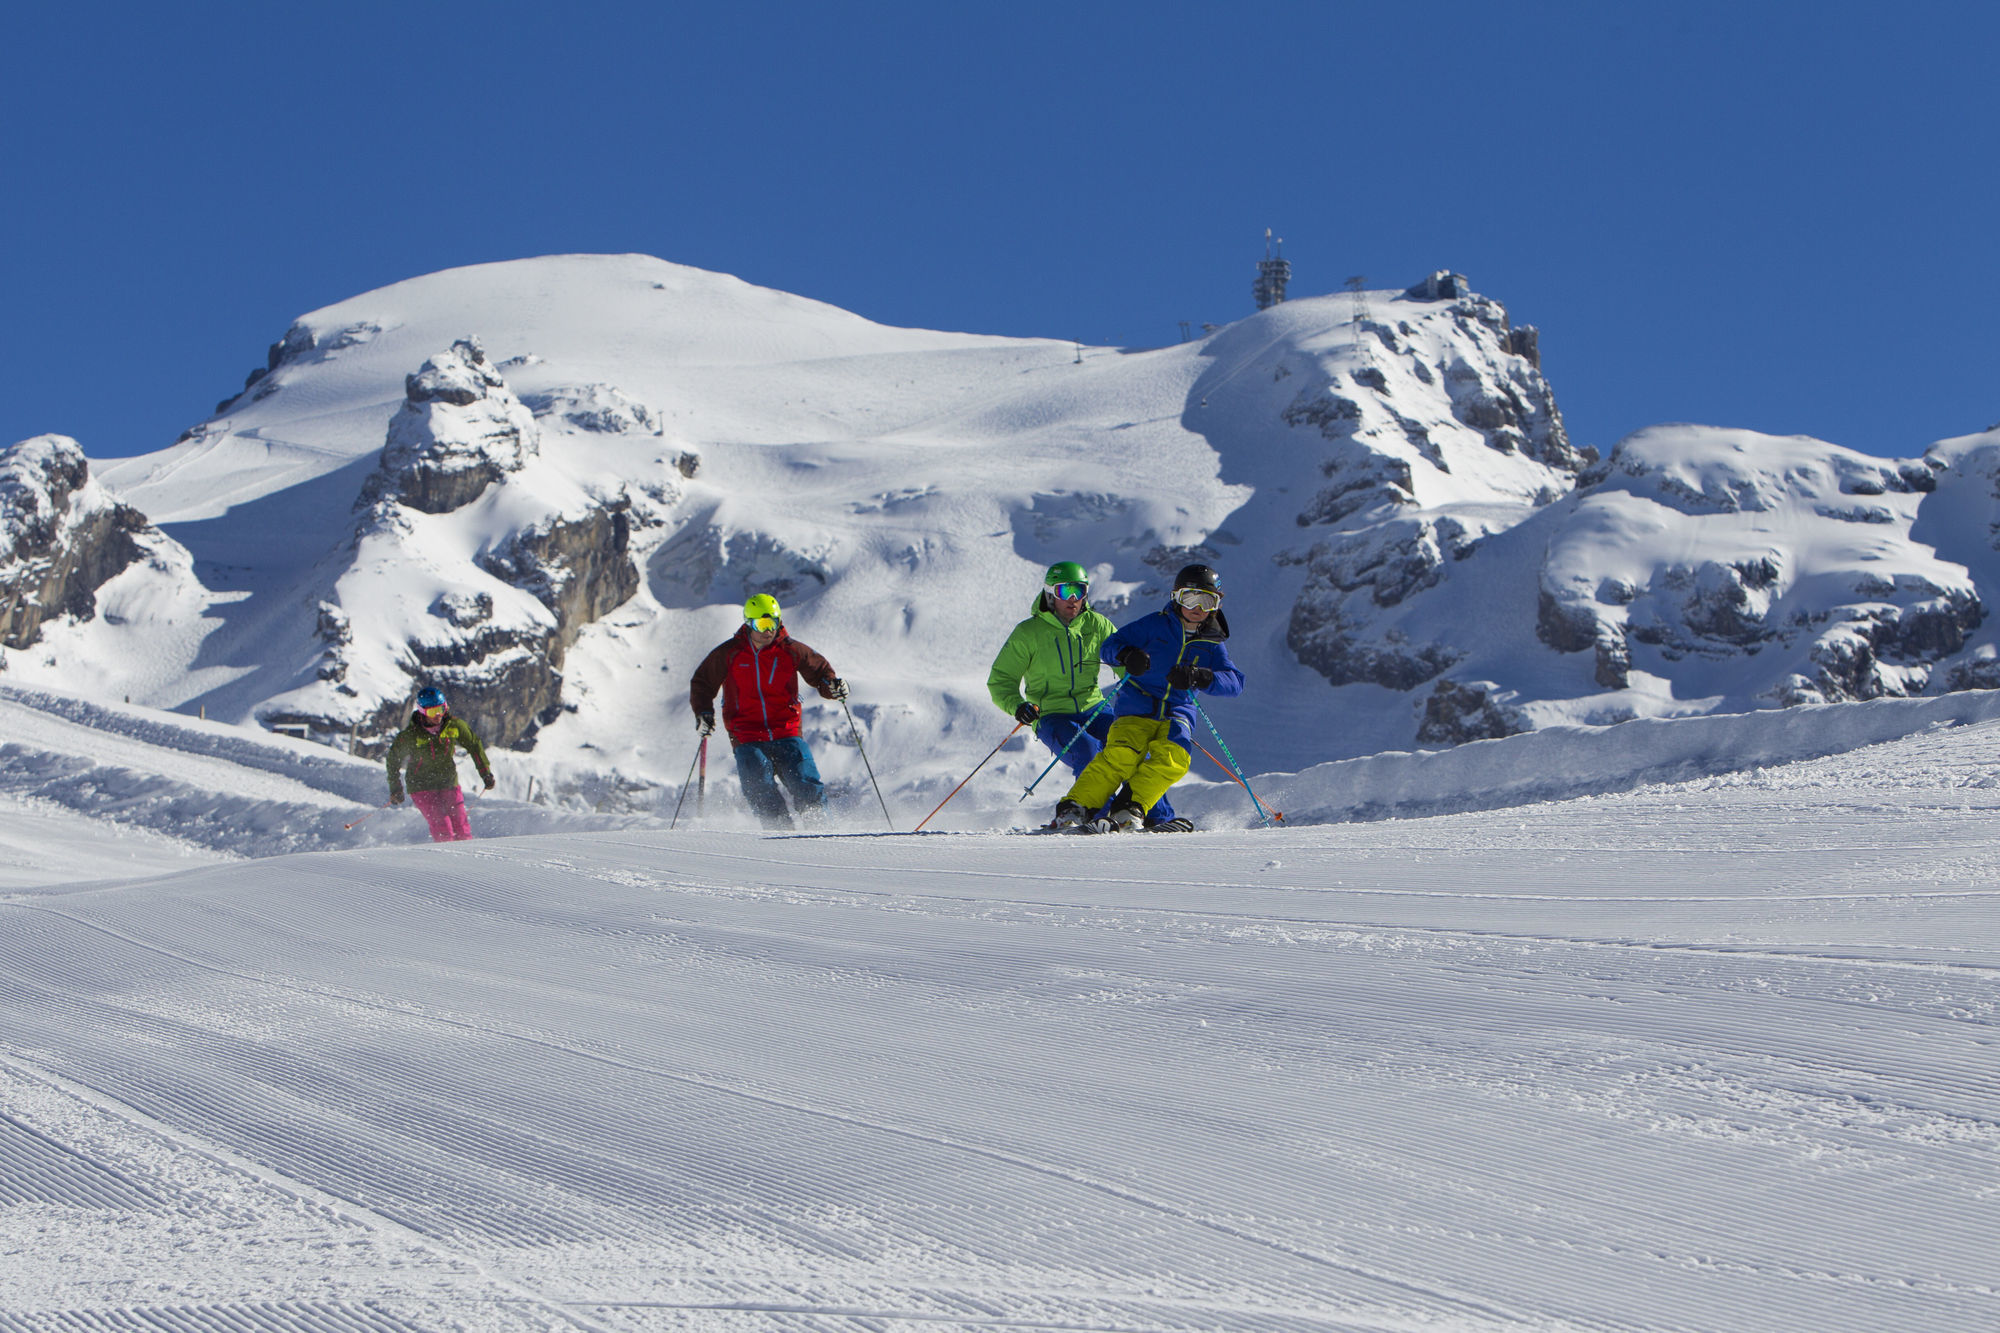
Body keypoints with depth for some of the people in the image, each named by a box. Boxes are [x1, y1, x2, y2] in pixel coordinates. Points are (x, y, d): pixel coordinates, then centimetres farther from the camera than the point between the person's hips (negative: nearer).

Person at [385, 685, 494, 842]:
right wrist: (395, 789, 1)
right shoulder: (411, 735, -13)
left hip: (449, 784, 3)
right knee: (442, 830, -17)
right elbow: (393, 758, 1)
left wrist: (486, 773, 11)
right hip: (421, 787, -3)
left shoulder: (454, 725, -5)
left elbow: (474, 745, 10)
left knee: (461, 829, -3)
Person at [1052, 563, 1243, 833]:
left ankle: (1130, 808, -31)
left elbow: (1235, 682, -5)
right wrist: (1126, 655, -25)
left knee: (1172, 759, -28)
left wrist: (1199, 677, -25)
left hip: (1177, 712, 2)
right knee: (1121, 755, -25)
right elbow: (1109, 646, 0)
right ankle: (1074, 808, -24)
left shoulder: (1213, 645, 8)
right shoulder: (1156, 624, 3)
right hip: (1137, 706, -2)